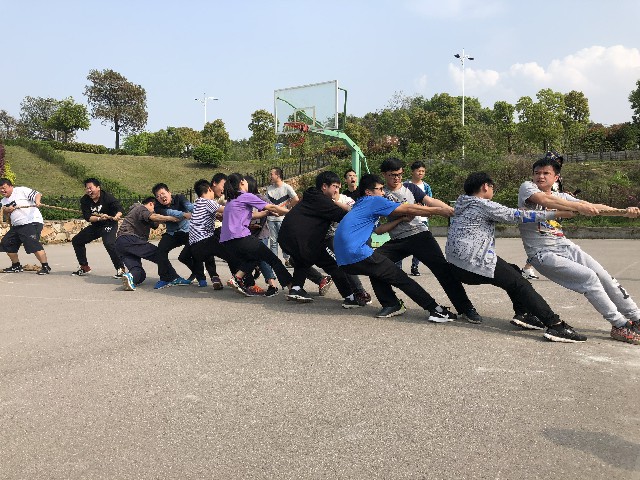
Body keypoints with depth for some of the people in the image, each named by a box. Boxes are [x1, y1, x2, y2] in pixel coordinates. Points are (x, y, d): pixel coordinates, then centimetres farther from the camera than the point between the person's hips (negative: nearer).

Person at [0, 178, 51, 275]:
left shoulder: (21, 191, -5)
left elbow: (37, 194, -14)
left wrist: (37, 201, -35)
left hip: (32, 222, -9)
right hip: (16, 226, 10)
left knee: (33, 244, -24)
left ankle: (45, 267, -20)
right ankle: (16, 266, 25)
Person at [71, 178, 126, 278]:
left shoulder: (107, 197, -19)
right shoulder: (85, 200, -6)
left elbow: (120, 209, -27)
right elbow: (87, 217, -14)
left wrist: (117, 216, -50)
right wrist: (99, 218, -33)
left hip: (109, 225, -7)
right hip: (95, 226, 7)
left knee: (109, 244, -33)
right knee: (76, 241, 12)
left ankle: (120, 268, -22)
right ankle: (84, 267, 25)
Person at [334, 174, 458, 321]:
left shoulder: (359, 205, 25)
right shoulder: (373, 201, 1)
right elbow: (408, 209, 0)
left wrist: (403, 218, 19)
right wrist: (440, 211, 4)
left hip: (344, 260, 9)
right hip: (358, 254, -9)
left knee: (378, 268, 32)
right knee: (401, 278, -1)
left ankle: (391, 305, 25)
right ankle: (437, 310, 3)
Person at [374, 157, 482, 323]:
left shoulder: (410, 188, 12)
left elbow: (431, 201, 0)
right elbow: (378, 229, 2)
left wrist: (451, 210, -16)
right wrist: (401, 219, -9)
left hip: (419, 234, -1)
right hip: (397, 241, 1)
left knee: (442, 268, -13)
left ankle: (466, 308, -6)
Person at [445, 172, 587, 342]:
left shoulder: (464, 206, 20)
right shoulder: (483, 205, -7)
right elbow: (517, 216, -9)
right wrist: (556, 214, -4)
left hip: (457, 265, 10)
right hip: (474, 262, -10)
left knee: (514, 272, 22)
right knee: (521, 285, -8)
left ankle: (522, 314, 12)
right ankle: (556, 326, -13)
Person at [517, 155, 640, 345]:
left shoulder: (561, 196, 14)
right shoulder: (527, 187, -5)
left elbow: (591, 206, 4)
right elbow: (544, 199, -26)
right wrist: (579, 206, -36)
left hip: (566, 247, 6)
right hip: (543, 253, -6)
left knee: (604, 277, 1)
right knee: (588, 277, -17)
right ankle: (619, 325, -7)